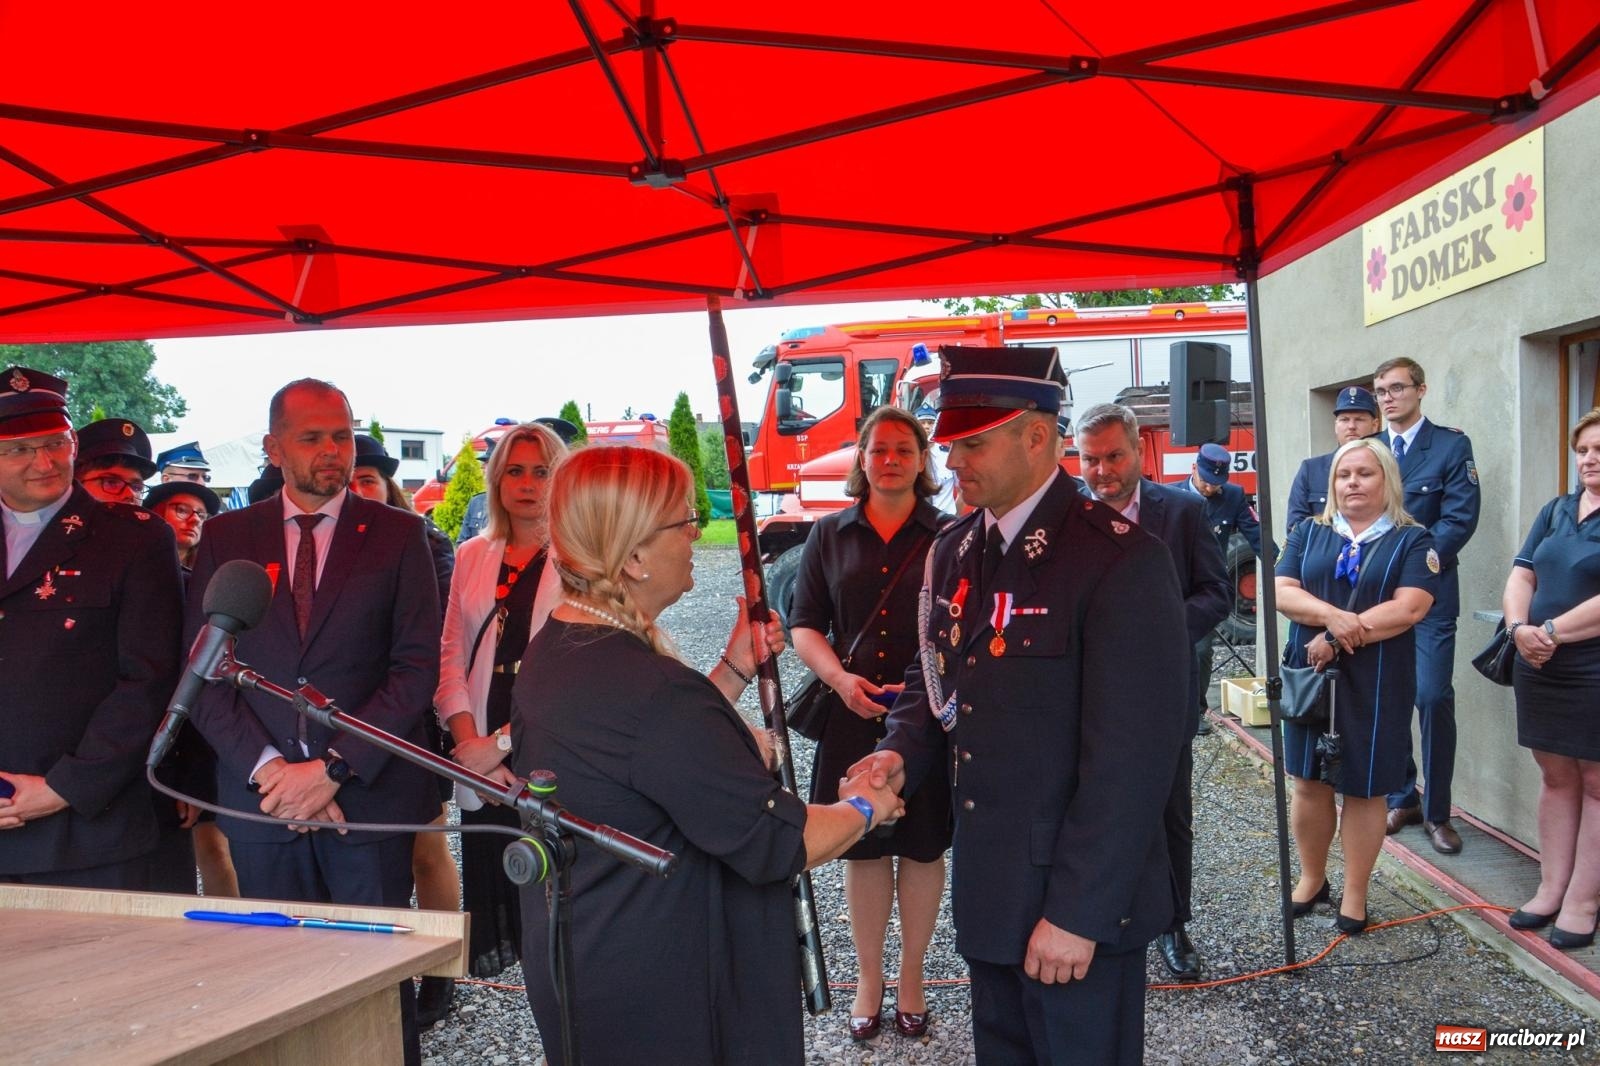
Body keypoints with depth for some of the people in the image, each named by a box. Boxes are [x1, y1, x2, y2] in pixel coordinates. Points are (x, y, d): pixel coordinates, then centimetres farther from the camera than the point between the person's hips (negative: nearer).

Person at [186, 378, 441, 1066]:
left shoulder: (398, 534, 1)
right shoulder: (227, 537, 8)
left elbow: (418, 668, -5)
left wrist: (332, 768, -12)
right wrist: (267, 769, -9)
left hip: (369, 794, -2)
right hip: (260, 796, 2)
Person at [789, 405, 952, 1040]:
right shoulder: (831, 535, 6)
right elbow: (804, 625, 5)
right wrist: (840, 679, -12)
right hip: (852, 717, 2)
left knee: (922, 849, 10)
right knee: (863, 849, 11)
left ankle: (911, 977, 28)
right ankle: (868, 978, 28)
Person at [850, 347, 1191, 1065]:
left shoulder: (1120, 559, -18)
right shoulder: (952, 551, 6)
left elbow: (1130, 759, -20)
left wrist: (1078, 911, -18)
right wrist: (902, 752, -6)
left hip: (1078, 901, -7)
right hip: (986, 887, 7)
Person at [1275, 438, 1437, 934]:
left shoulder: (1413, 541, -1)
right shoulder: (1308, 534, 9)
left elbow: (1409, 608, -14)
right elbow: (1282, 592, -3)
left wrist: (1339, 638, -17)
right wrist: (1331, 616, -20)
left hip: (1375, 684, -3)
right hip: (1310, 675, 3)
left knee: (1364, 788, 6)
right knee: (1309, 783, 9)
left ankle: (1355, 894, 19)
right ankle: (1312, 879, 27)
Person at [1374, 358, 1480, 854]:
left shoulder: (1451, 445, 0)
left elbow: (1459, 519, -8)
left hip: (1429, 593, -3)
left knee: (1433, 698, -6)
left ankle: (1436, 812, 7)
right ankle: (1401, 799, 20)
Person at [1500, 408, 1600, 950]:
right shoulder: (1557, 510, 11)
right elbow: (1521, 576, 6)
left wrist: (1553, 632, -17)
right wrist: (1520, 627, -10)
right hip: (1540, 668, 6)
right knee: (1556, 777, 12)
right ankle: (1551, 889, 21)